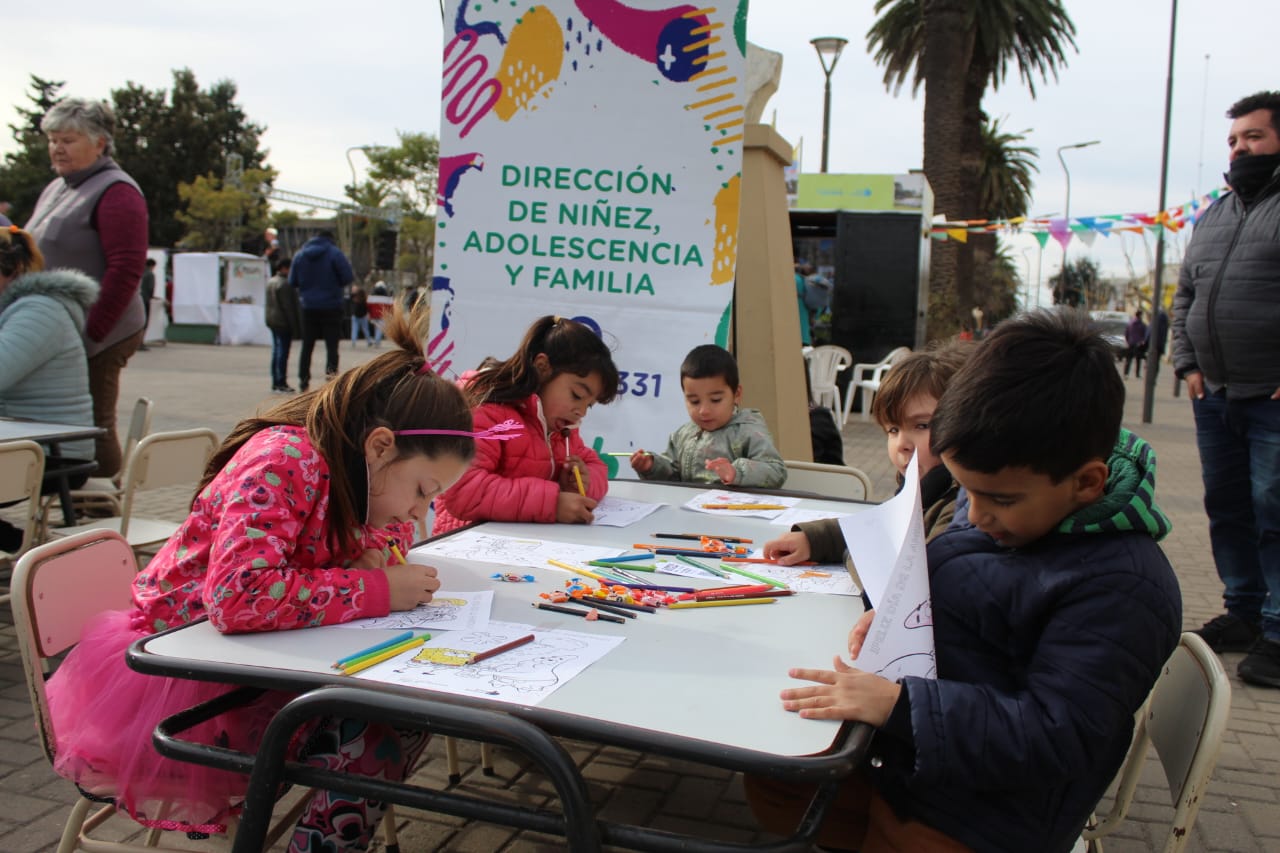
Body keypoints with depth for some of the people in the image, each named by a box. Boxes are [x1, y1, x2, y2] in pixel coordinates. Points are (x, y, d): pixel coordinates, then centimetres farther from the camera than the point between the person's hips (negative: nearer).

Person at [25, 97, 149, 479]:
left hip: (98, 338, -9)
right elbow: (33, 257, 25)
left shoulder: (116, 191, -8)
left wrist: (90, 332, -18)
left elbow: (126, 269, -17)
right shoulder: (56, 189, 20)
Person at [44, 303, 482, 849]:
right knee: (376, 723, -22)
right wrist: (377, 591, -29)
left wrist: (374, 553, -5)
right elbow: (237, 597, -38)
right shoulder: (283, 462, -26)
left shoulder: (357, 472, -1)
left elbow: (393, 528, 19)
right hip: (181, 675, -8)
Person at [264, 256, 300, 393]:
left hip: (272, 321, 10)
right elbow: (289, 306, -19)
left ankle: (275, 383, 18)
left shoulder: (270, 282, 13)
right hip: (283, 322, -10)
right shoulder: (285, 284, -17)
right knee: (283, 352, -7)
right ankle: (281, 383, -6)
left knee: (276, 351, 14)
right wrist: (295, 326, -16)